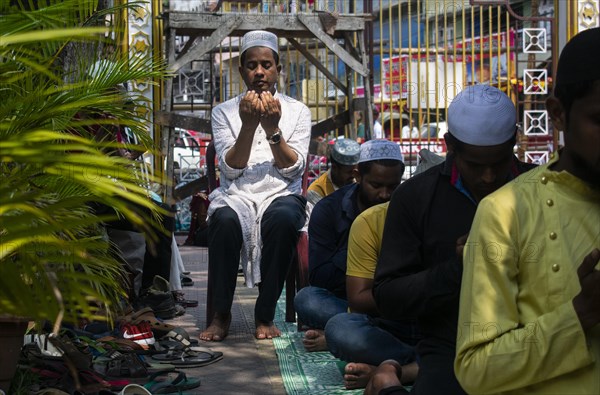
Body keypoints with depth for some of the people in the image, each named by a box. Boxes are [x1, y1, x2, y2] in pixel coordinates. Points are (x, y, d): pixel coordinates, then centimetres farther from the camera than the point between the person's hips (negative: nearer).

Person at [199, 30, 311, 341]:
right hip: (236, 196, 0)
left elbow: (295, 169, -1)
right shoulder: (224, 112, 11)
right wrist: (249, 125, -15)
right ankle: (221, 314, -17)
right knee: (225, 220, -36)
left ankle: (265, 315, -22)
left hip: (280, 195, 0)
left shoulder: (297, 111, 12)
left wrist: (273, 129, -14)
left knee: (282, 219, -37)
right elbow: (230, 170, -2)